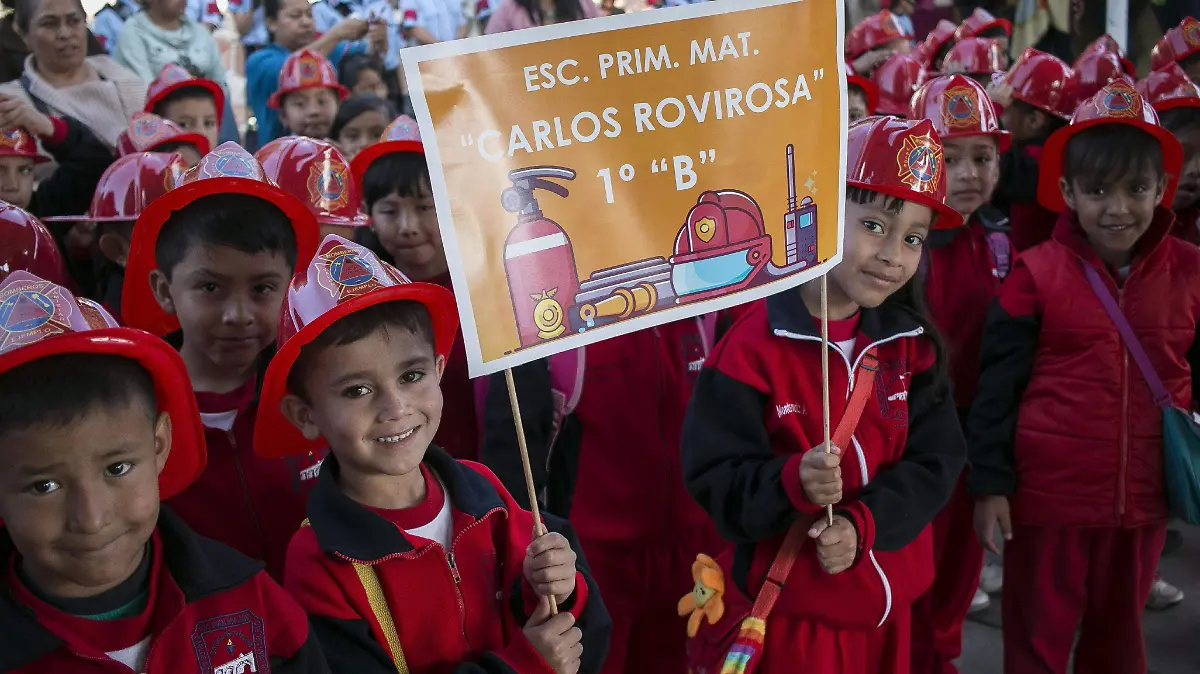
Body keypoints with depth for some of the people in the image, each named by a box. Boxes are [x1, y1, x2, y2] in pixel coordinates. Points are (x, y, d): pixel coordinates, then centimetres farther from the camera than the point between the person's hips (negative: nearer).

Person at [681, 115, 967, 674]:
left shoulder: (910, 341, 0)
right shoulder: (755, 346, -17)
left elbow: (936, 461, -4)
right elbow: (716, 478, -17)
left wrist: (864, 525, -19)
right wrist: (793, 483, -34)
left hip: (889, 601, 5)